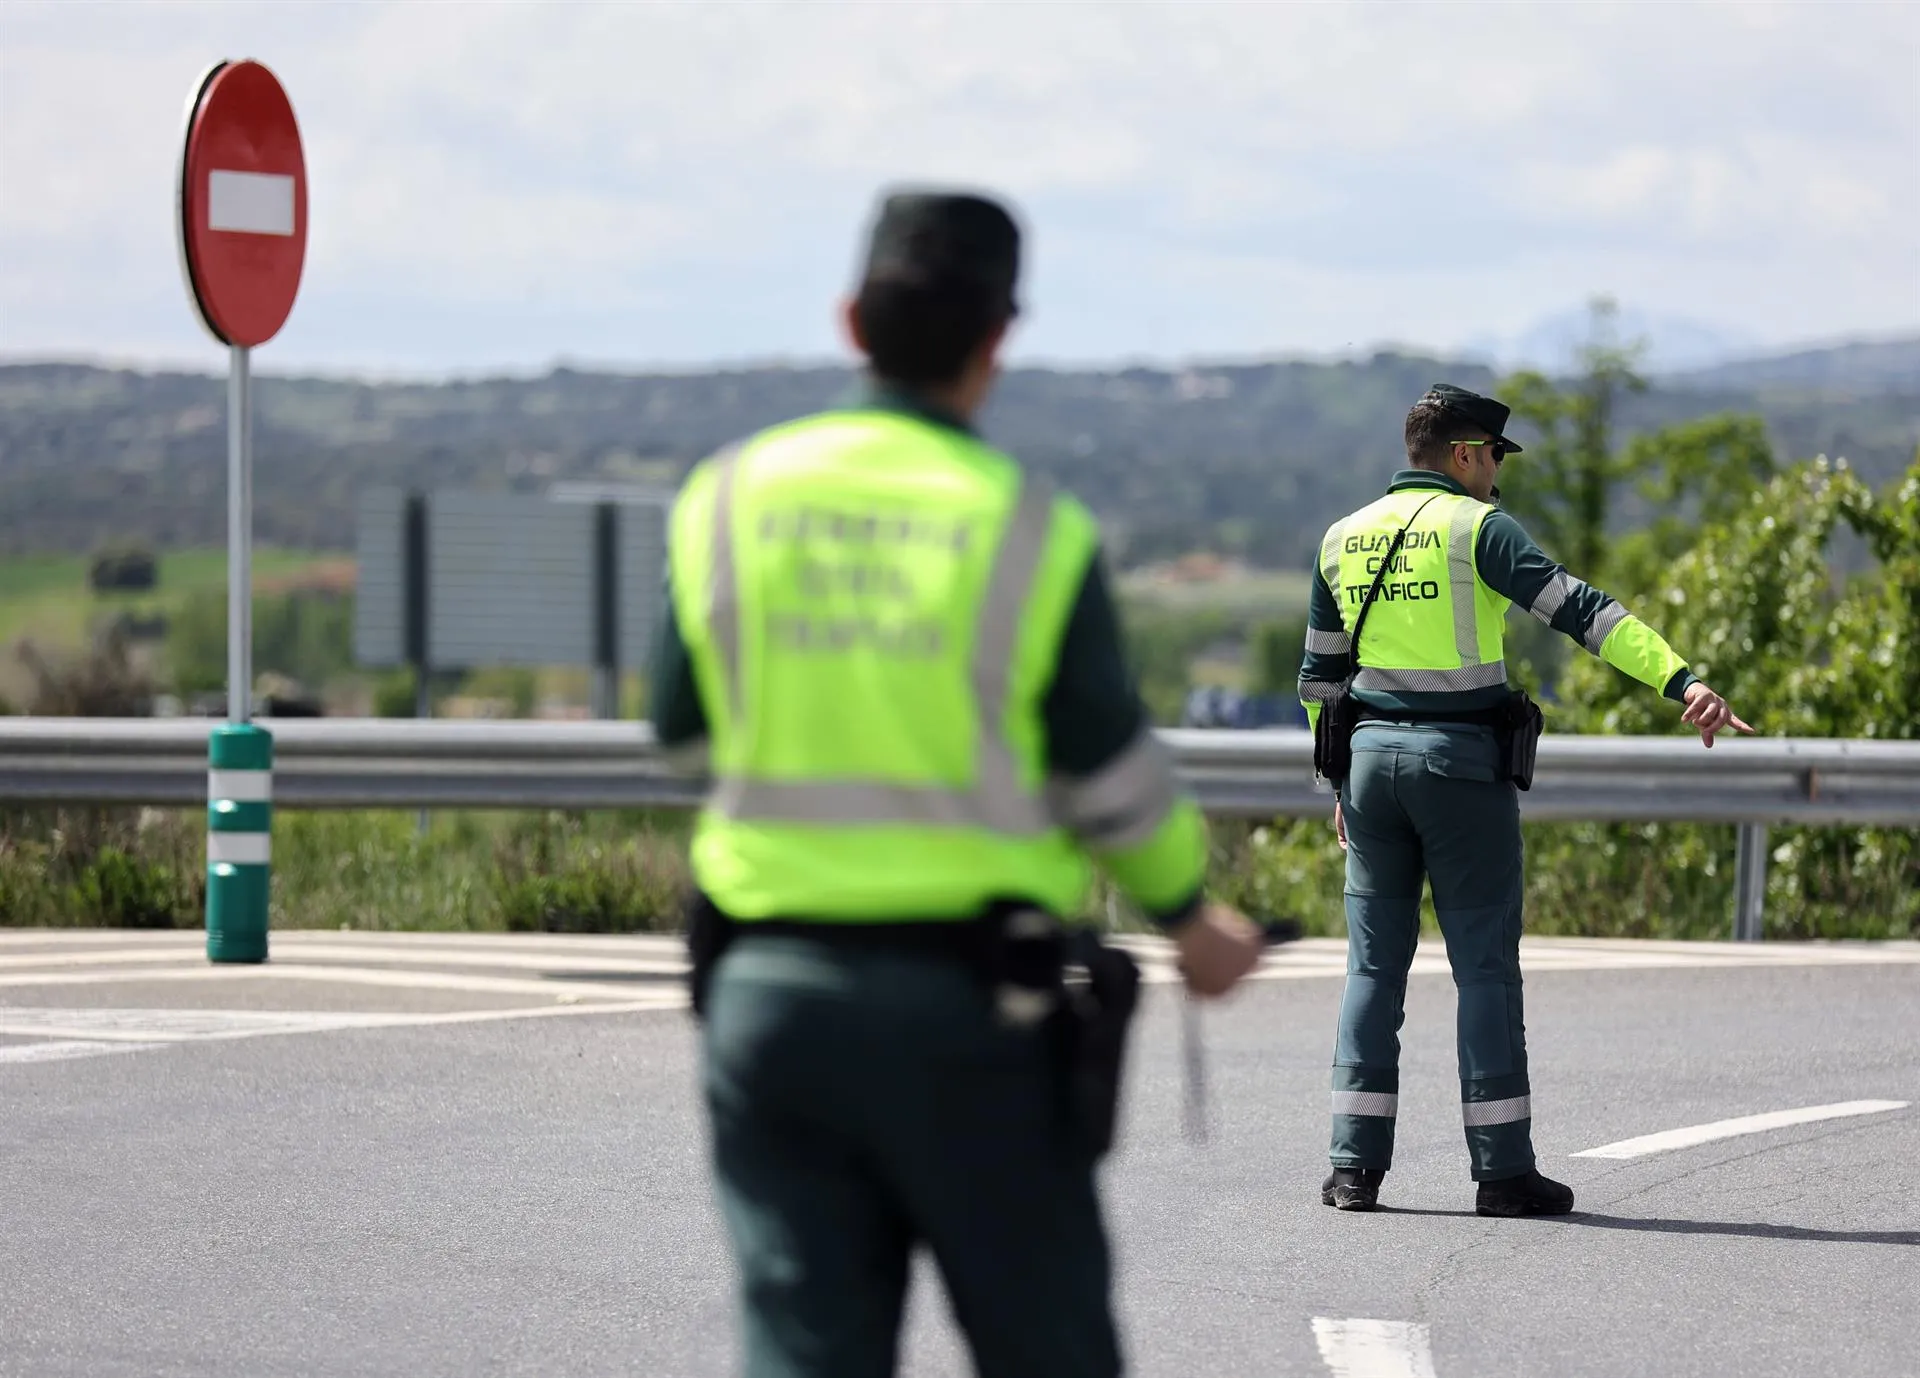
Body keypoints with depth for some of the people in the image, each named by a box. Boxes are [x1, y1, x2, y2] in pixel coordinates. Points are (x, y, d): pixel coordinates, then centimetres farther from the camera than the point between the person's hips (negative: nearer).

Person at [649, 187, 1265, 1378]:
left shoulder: (727, 501, 1)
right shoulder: (1031, 531, -8)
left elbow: (683, 732, 8)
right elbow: (1114, 777, -3)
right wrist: (1191, 915, 15)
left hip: (767, 985, 3)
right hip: (963, 1006, -3)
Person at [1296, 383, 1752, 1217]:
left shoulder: (1344, 539, 11)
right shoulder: (1476, 529, -8)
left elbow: (1320, 675, 17)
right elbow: (1580, 609, -19)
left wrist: (1341, 785, 26)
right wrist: (1681, 681, -26)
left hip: (1374, 756, 5)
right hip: (1464, 764, -5)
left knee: (1375, 963, 9)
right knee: (1485, 966, 0)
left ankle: (1356, 1165, 5)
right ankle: (1502, 1171, 1)